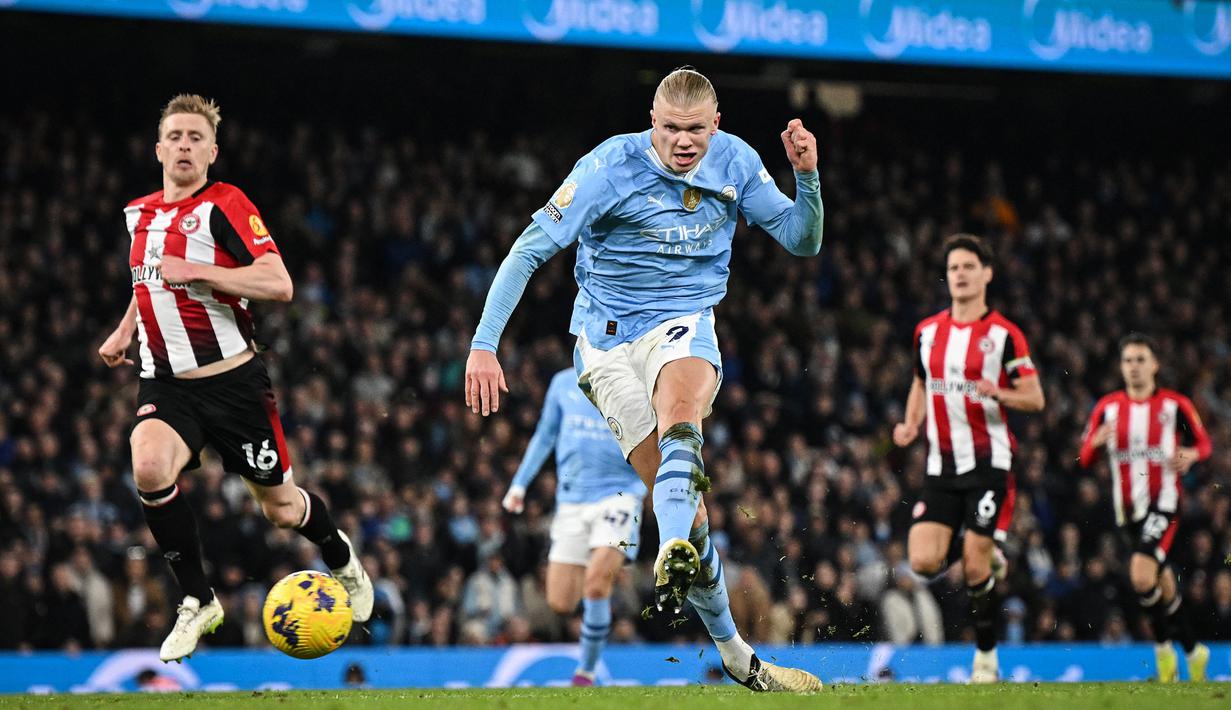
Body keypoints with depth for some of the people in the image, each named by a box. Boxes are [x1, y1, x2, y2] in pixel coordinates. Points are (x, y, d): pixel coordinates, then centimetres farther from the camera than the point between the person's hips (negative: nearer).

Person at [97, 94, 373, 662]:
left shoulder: (224, 205, -11)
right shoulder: (138, 212, 9)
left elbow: (279, 284, -23)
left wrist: (194, 270, -24)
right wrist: (125, 332, 18)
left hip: (232, 380, -4)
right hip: (165, 384, 4)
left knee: (280, 509, 7)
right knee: (149, 468, -29)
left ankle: (340, 558, 44)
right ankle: (197, 602, -12)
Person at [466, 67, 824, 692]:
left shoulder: (736, 163, -1)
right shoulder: (612, 166, -14)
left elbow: (802, 242, 5)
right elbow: (530, 250, -14)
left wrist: (807, 177, -14)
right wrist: (483, 345, -20)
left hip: (685, 324, 2)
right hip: (608, 338, -2)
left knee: (680, 404, -36)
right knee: (678, 493, -11)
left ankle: (675, 553, -54)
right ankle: (735, 656, -4)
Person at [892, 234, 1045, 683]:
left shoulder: (1004, 334, -5)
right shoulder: (927, 332, 10)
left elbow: (1035, 399, -5)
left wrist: (999, 394, -25)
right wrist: (911, 425, 6)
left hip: (989, 463, -4)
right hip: (941, 465, 4)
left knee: (976, 570, -7)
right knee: (924, 562, -10)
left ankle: (986, 656, 12)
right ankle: (988, 559, 22)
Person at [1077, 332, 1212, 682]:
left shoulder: (1175, 405, -2)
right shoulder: (1107, 408, 5)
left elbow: (1204, 442, 8)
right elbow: (1085, 459, 6)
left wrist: (1191, 454, -15)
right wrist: (1096, 443, -17)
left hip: (1163, 505, -4)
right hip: (1128, 510, 4)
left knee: (1142, 576, -23)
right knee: (1163, 584, 13)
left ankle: (1162, 645, -1)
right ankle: (1193, 650, 31)